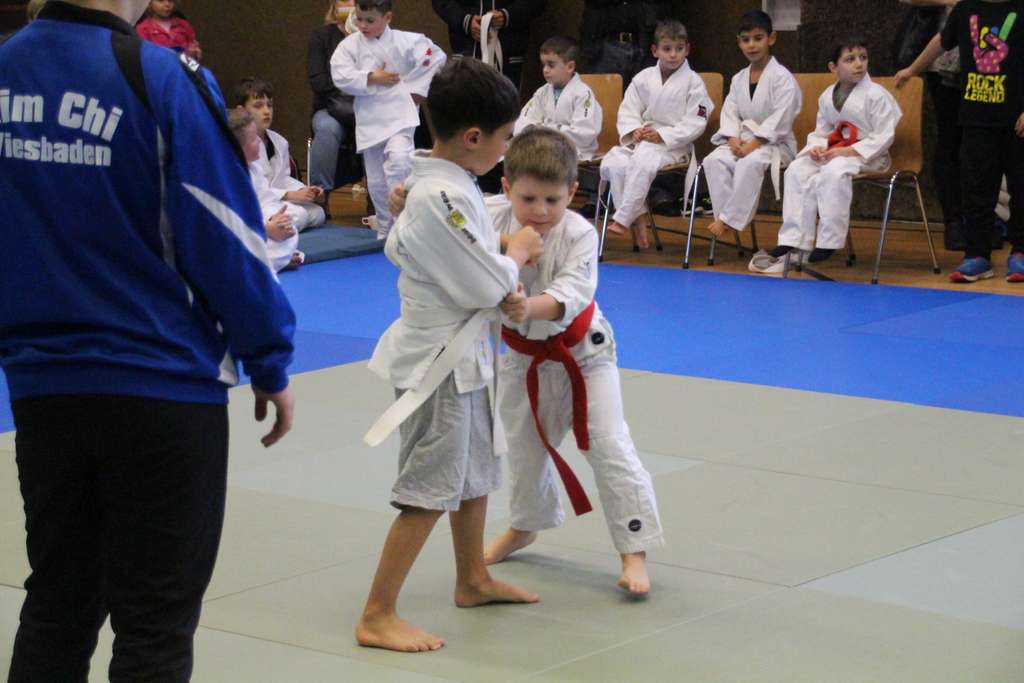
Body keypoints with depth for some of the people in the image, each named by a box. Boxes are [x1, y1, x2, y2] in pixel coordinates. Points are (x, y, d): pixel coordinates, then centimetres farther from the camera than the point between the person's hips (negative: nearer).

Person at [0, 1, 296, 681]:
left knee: (56, 606, 18)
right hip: (162, 385, -5)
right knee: (155, 627, 5)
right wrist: (272, 366, 0)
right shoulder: (161, 81, -16)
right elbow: (225, 237, -11)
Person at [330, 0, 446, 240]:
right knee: (376, 180, 9)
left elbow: (436, 58, -8)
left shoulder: (406, 42, -6)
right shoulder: (350, 45, -1)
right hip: (369, 118, 3)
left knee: (398, 160, -28)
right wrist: (372, 78, -17)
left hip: (399, 112, -3)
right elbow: (341, 76, -11)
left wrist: (416, 90, -8)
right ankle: (385, 228, 25)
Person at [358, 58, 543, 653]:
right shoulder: (445, 198, -27)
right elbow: (490, 286, -25)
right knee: (430, 491, -6)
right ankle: (378, 617, -1)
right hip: (442, 358, -10)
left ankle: (473, 580, 40)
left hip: (461, 352, 10)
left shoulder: (437, 183, 3)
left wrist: (500, 254, 8)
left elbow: (398, 246, 15)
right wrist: (518, 251, -4)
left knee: (476, 469, 23)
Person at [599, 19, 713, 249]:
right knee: (612, 163, -24)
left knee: (643, 162, -36)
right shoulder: (643, 78, 9)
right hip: (641, 139, 5)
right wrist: (634, 130, -12)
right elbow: (627, 111, 10)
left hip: (674, 144, -5)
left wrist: (662, 135, -16)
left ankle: (622, 219, -28)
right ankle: (638, 217, -18)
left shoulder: (693, 82, -3)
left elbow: (695, 123, -7)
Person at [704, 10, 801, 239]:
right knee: (713, 160, -23)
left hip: (775, 142, -6)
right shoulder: (738, 79, 13)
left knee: (750, 163, -37)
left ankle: (730, 219, -30)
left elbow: (780, 119, -16)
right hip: (743, 140, 6)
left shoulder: (782, 77, -7)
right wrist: (734, 140, -13)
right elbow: (729, 113, 8)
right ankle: (724, 216, -28)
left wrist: (754, 144, -22)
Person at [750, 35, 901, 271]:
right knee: (797, 170, -17)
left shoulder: (877, 95, -9)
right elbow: (821, 132, 19)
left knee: (833, 172, -35)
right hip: (833, 151, 6)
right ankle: (792, 241, -19)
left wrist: (849, 151, -20)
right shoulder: (827, 96, 11)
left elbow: (884, 136, -12)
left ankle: (828, 242, -27)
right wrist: (817, 147, -6)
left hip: (866, 154, -6)